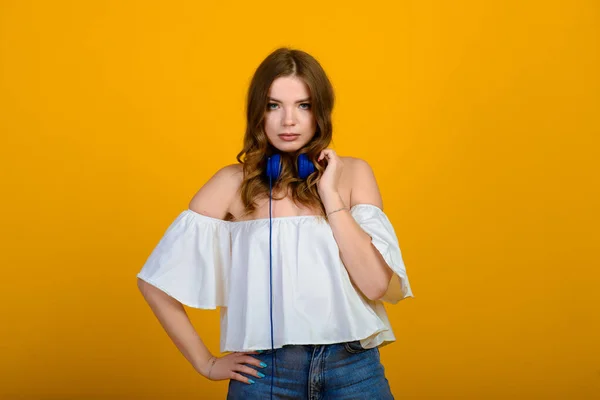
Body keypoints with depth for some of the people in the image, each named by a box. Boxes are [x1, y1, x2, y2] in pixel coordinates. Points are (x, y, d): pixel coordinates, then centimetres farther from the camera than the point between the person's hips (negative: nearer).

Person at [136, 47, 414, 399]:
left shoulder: (352, 173, 2)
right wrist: (205, 363, 0)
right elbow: (156, 280, -1)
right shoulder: (234, 183, -1)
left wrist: (330, 194, -9)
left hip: (352, 369, 1)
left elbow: (377, 284, -9)